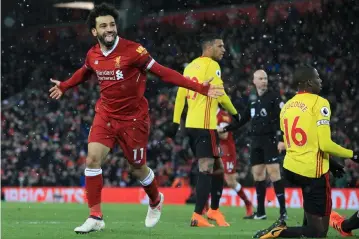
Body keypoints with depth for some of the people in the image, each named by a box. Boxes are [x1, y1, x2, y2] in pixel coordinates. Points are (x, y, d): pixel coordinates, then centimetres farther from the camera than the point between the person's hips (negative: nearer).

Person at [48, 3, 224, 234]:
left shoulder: (133, 50, -19)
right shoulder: (92, 55, -3)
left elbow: (162, 72, -19)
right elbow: (84, 72, 22)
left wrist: (199, 87, -25)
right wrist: (64, 86, 38)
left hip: (134, 117, -4)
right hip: (106, 114, 4)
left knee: (138, 168, 8)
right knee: (92, 158, -13)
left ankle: (156, 201, 41)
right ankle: (95, 217, -5)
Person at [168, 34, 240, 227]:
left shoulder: (191, 65, 16)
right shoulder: (212, 65, -8)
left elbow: (181, 94, 14)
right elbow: (220, 95, -11)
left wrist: (176, 122, 13)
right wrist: (235, 113, 3)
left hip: (191, 124, 9)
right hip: (205, 125, -9)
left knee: (217, 168, 19)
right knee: (206, 169, -12)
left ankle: (214, 210, 25)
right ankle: (197, 216, -20)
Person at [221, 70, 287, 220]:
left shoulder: (274, 97, -3)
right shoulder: (252, 100, 15)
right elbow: (242, 120, 22)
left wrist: (282, 140, -20)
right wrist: (225, 129, 15)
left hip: (270, 140, -6)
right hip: (256, 141, 6)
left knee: (273, 172, -13)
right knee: (257, 174, 5)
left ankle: (283, 210, -12)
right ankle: (260, 212, 10)